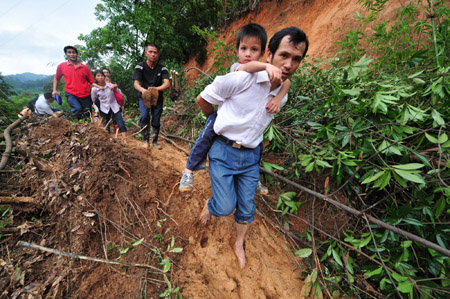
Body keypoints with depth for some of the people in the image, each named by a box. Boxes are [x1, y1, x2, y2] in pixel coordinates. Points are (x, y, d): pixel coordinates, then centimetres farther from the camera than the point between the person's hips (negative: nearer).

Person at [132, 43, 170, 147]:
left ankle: (155, 141, 23)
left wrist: (155, 89, -40)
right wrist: (143, 90, -41)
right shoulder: (140, 66, -9)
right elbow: (136, 83, -17)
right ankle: (146, 140, -5)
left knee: (156, 121, 3)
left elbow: (167, 84, -21)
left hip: (158, 98, 1)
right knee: (144, 117, -22)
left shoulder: (162, 68, -8)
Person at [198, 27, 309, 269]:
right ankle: (209, 205, 36)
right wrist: (219, 122, 9)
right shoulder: (241, 79, -18)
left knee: (247, 208, 13)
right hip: (223, 151, -4)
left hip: (251, 156, 5)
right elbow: (202, 100, -5)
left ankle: (239, 245, 42)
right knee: (225, 207, -2)